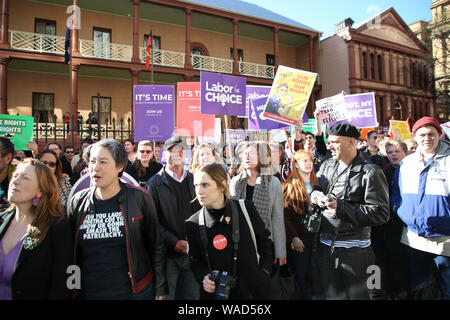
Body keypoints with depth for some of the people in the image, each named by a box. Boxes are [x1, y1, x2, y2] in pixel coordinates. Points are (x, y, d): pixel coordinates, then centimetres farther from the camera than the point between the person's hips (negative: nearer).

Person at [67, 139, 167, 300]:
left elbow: (156, 247, -4)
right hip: (87, 293, 2)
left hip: (135, 292, -2)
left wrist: (160, 290, -2)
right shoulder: (77, 202, -2)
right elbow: (70, 253, 7)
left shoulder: (140, 197, -9)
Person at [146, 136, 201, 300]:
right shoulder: (155, 183, -3)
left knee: (193, 294, 12)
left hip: (193, 252, 3)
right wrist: (174, 243, -17)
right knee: (166, 294, 8)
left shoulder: (193, 180, 9)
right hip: (168, 255, -3)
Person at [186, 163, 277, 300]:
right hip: (215, 292, 0)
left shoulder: (246, 208, -9)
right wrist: (203, 278, -14)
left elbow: (264, 241, 3)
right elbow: (195, 260, 3)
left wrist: (264, 272, -2)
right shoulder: (192, 224, -8)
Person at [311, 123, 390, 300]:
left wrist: (342, 208, -23)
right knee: (331, 294, 20)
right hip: (325, 245, 6)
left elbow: (381, 213, -18)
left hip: (354, 251, -5)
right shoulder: (326, 166, 6)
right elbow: (318, 186, 21)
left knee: (356, 294, 12)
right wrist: (316, 194, -4)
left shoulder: (370, 172, -13)